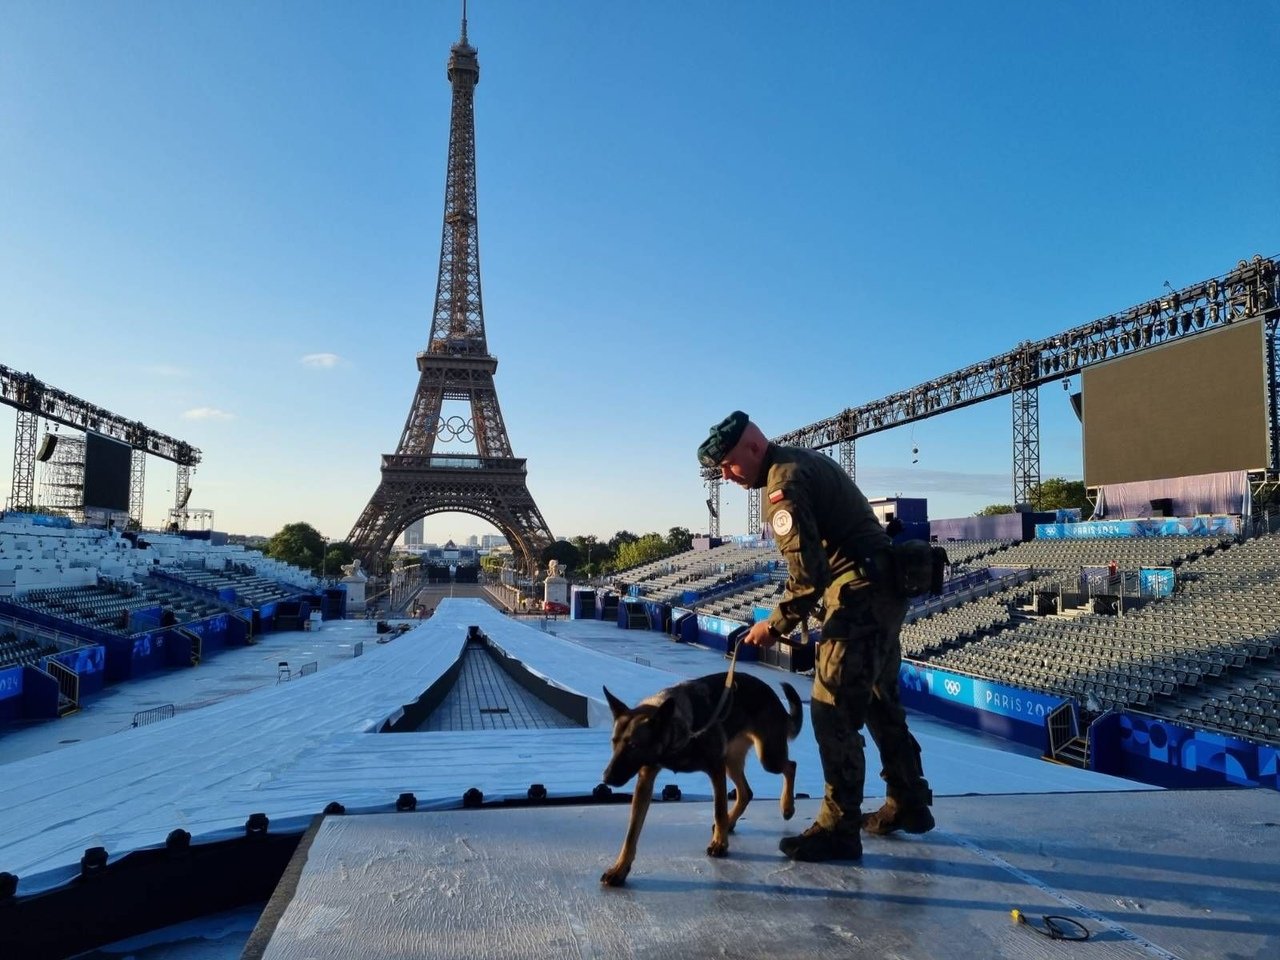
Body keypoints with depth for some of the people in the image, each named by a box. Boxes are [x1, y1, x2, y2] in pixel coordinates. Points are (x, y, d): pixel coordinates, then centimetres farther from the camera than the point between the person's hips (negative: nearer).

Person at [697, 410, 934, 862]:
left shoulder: (783, 482, -16)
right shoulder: (806, 461, 14)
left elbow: (808, 574, -23)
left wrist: (775, 625, -11)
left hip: (860, 598, -11)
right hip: (885, 592, 11)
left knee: (834, 710, -6)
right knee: (879, 702, 20)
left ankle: (839, 829, 1)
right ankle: (909, 804, 33)